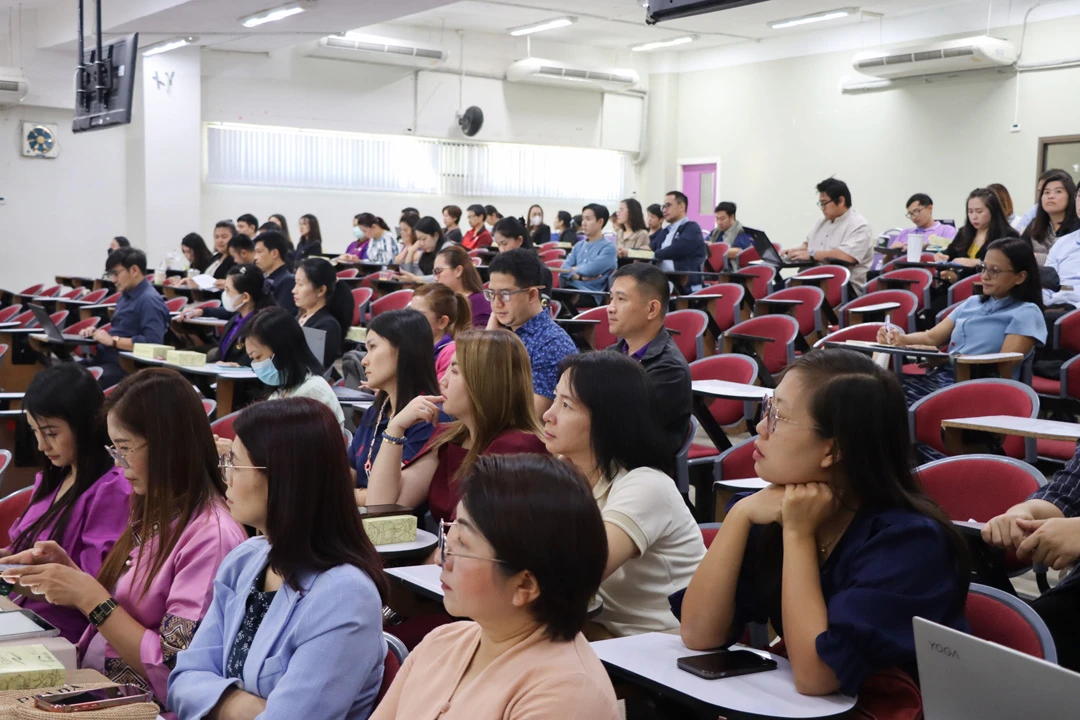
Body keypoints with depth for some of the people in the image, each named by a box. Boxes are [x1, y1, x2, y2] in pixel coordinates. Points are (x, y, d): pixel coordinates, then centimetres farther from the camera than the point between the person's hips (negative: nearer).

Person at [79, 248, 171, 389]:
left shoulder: (149, 300, -14)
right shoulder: (126, 295, 17)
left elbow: (152, 343, -26)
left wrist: (112, 340, -19)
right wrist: (96, 332, 8)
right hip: (104, 358, 10)